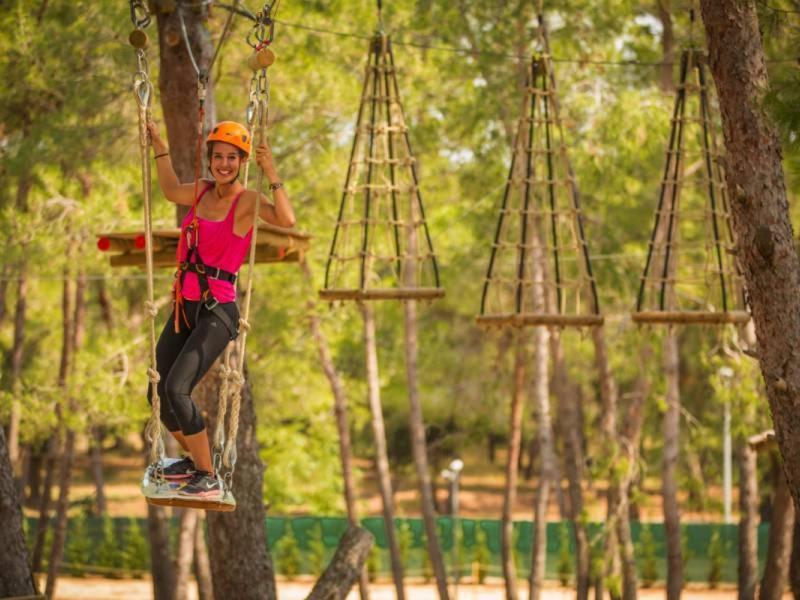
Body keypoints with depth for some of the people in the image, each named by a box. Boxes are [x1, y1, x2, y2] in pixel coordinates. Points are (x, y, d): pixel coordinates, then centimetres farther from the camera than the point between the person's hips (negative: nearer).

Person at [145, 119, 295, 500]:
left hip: (217, 312, -8)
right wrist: (160, 148, 31)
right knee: (157, 395, 12)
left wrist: (272, 176, -35)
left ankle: (208, 478, -14)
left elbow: (286, 220, -30)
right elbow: (171, 191, 34)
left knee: (176, 389, -24)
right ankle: (193, 459, 35)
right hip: (184, 309, 8)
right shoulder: (202, 191, 10)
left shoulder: (248, 201, -9)